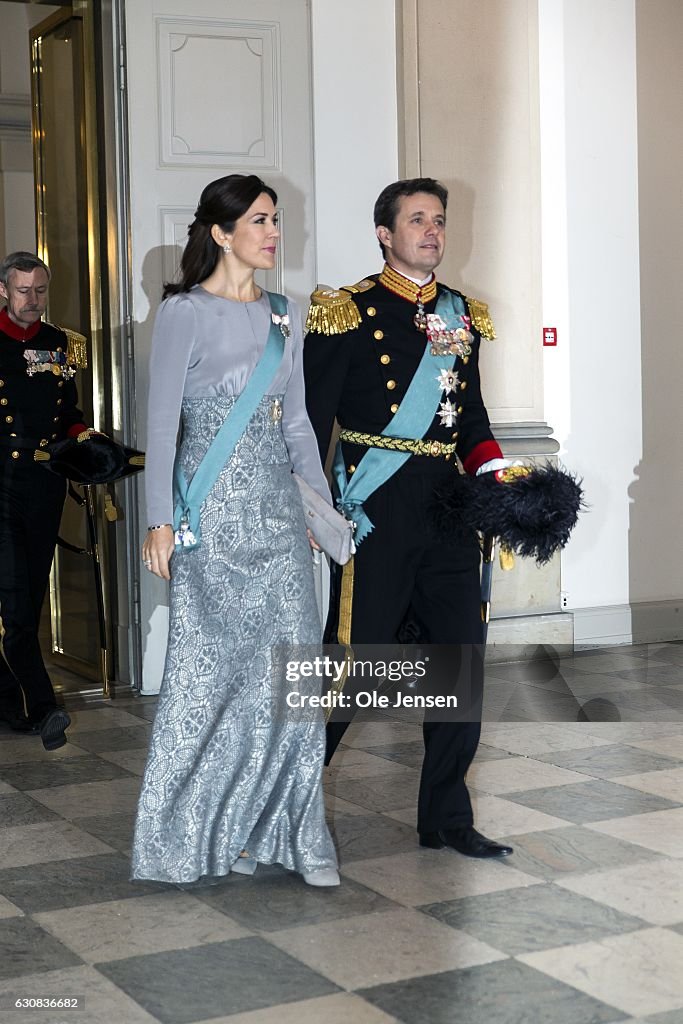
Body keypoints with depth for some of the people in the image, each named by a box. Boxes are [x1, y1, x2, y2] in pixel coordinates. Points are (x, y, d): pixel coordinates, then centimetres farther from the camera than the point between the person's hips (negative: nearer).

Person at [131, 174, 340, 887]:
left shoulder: (285, 317, 13)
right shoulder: (184, 313, -3)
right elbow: (160, 424, -5)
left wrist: (324, 506, 9)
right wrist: (159, 522, -11)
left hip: (278, 507, 5)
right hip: (211, 511, -5)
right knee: (211, 669, 0)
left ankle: (285, 831, 11)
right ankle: (208, 834, 15)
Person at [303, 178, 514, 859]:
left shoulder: (462, 316, 14)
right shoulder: (347, 313, -3)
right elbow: (311, 419, -6)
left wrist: (495, 475, 2)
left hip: (447, 511, 6)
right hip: (376, 515, -6)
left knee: (462, 661, 6)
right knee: (354, 657, -2)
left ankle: (446, 818, 19)